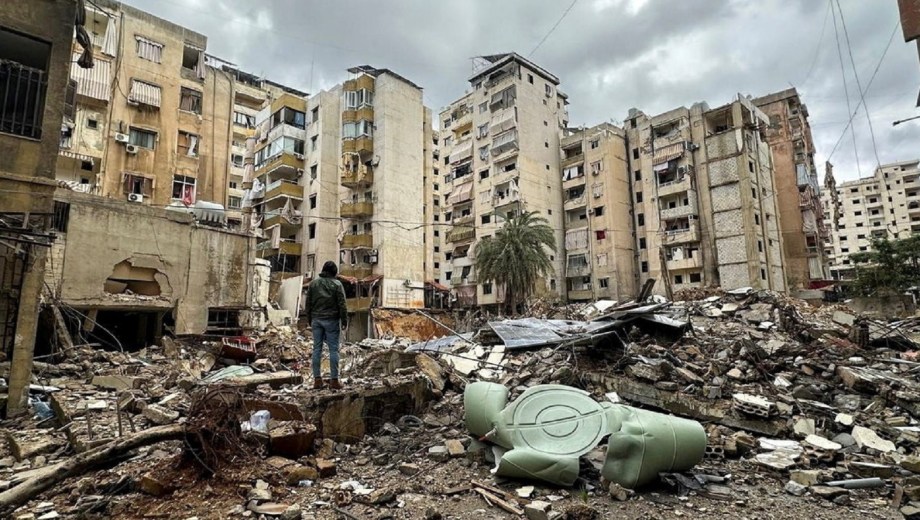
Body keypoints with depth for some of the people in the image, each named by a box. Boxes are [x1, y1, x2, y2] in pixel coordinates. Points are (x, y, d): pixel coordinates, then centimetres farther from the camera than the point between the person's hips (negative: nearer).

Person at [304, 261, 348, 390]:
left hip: (316, 320, 4)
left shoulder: (313, 283, 6)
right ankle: (334, 380, 0)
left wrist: (309, 319, 18)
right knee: (333, 349, 0)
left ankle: (317, 379, 8)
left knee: (317, 349, 7)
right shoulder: (337, 284, -6)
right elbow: (342, 304, -8)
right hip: (332, 320, -4)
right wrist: (344, 321, -1)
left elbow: (308, 303, 9)